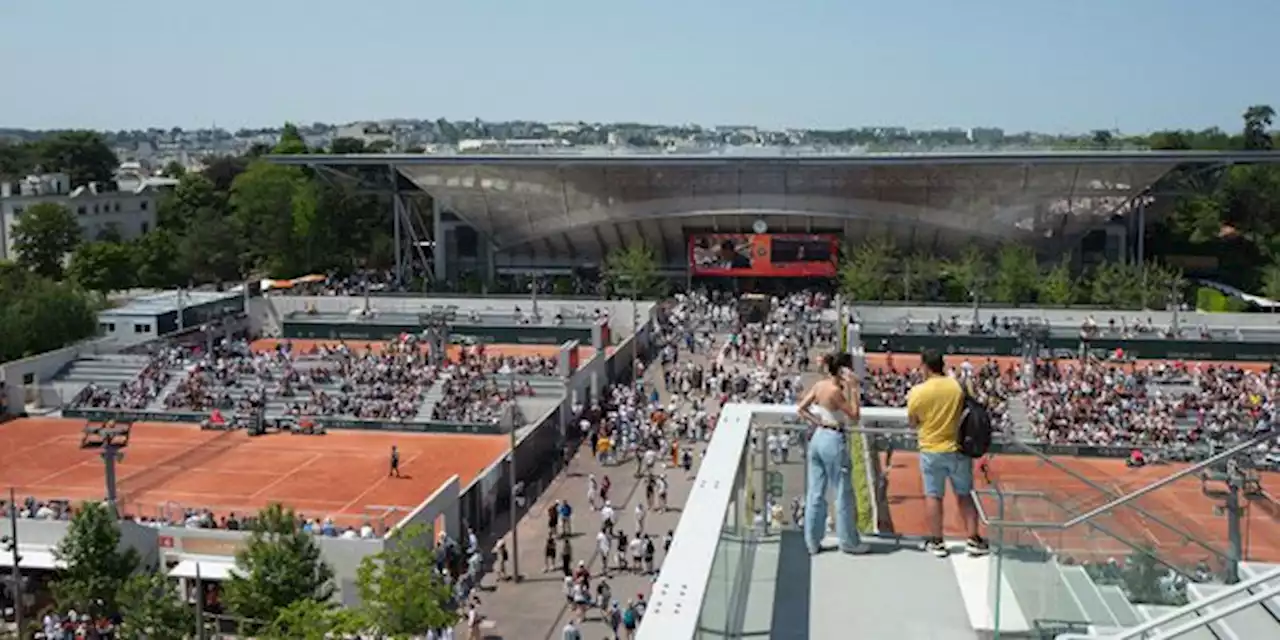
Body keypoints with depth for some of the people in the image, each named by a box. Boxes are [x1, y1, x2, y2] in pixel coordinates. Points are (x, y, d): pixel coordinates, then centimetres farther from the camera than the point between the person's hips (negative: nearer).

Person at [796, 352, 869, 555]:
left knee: (815, 493, 11)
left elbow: (801, 409, 7)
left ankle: (812, 542, 17)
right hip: (833, 440, -8)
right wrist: (853, 389, -13)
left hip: (817, 438, 8)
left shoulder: (819, 385, 4)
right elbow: (855, 416, -12)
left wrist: (816, 423, 4)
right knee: (844, 494, 5)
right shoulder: (836, 390, -17)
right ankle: (849, 542, 14)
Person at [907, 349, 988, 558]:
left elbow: (912, 423, 0)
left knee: (933, 496, 8)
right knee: (964, 494, 13)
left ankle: (936, 542, 14)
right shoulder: (958, 386, -8)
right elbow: (965, 411, 9)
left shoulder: (918, 391, -13)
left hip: (931, 450, -2)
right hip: (958, 448, 2)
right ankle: (973, 540, 16)